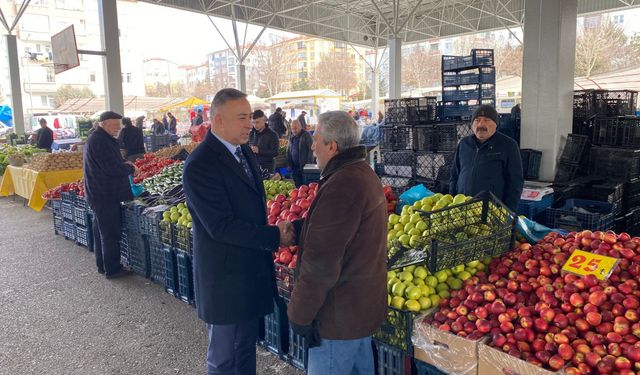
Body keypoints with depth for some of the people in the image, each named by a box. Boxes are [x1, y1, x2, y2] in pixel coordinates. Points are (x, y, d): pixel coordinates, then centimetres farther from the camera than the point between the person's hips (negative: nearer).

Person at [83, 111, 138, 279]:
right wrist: (131, 168, -8)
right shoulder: (101, 142, -20)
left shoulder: (96, 139, 15)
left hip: (98, 194, 11)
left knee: (101, 231, 17)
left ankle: (103, 265, 29)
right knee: (111, 234, -2)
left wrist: (123, 164, 4)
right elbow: (114, 169, -24)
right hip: (105, 195, -11)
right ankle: (112, 269, 7)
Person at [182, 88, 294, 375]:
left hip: (252, 270, 8)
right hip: (225, 278, -8)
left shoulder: (244, 151, 6)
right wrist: (275, 237, -21)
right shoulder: (199, 166, -22)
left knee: (246, 348, 24)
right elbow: (221, 227, -25)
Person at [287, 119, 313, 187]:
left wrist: (308, 164, -15)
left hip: (304, 166, -6)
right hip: (294, 167, 6)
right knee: (297, 186, 10)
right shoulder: (291, 137, 13)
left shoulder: (306, 135, -6)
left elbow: (311, 150, -11)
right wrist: (290, 164, 12)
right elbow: (288, 151, 20)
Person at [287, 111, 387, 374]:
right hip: (365, 303, 10)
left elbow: (320, 263, -27)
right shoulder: (364, 173, 8)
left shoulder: (341, 186, -26)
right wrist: (299, 227, 6)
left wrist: (299, 313, -18)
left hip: (338, 316, -10)